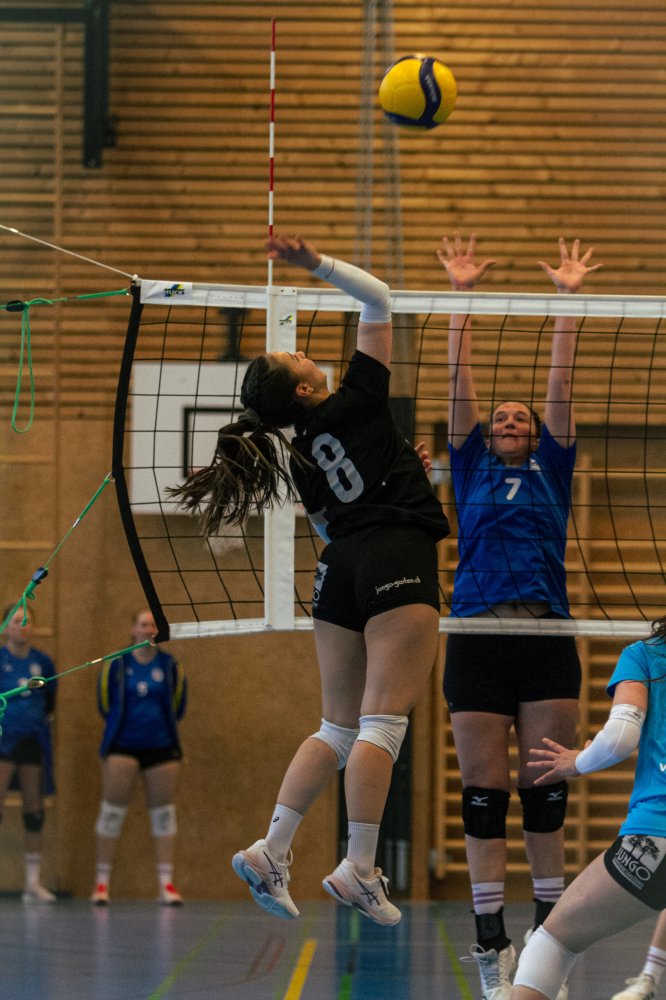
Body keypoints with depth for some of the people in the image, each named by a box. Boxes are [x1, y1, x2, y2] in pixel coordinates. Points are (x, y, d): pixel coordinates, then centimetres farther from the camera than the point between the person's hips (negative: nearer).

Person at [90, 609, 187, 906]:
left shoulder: (169, 666, 2)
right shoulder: (118, 664, -1)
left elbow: (177, 708, 8)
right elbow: (105, 704, 5)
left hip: (161, 746, 1)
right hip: (123, 745, -1)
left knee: (163, 814, 3)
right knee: (112, 813, -1)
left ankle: (166, 884, 6)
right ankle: (102, 883, 5)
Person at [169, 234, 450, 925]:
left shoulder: (299, 458, 13)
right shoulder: (356, 403, -1)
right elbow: (378, 301, 1)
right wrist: (316, 264, -7)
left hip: (339, 569, 7)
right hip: (397, 562, -7)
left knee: (338, 728, 12)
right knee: (383, 721, -8)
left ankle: (272, 850, 2)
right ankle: (359, 870, -13)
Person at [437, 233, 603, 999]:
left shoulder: (551, 474, 15)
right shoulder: (471, 473, 14)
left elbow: (561, 384, 12)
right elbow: (459, 383, 12)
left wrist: (566, 298, 11)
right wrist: (461, 295, 9)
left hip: (547, 642, 0)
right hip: (477, 644, 0)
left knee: (546, 793, 2)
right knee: (483, 795, 0)